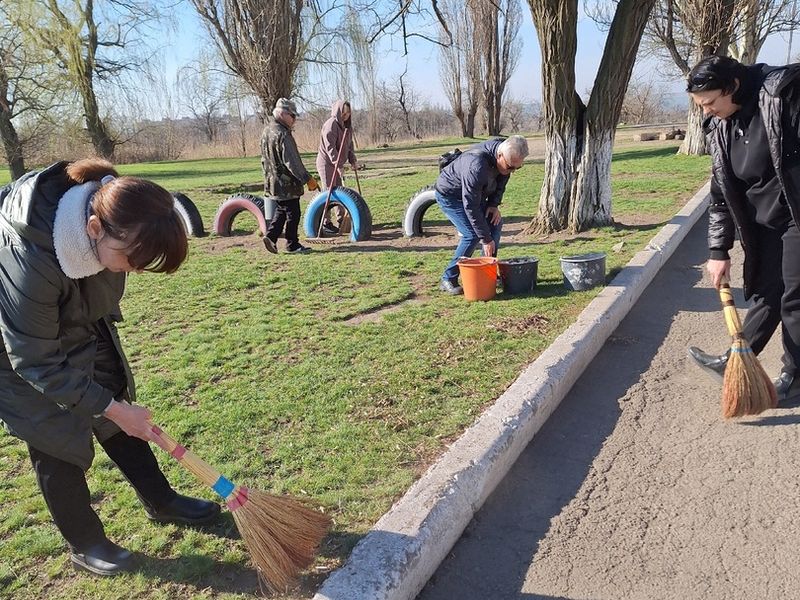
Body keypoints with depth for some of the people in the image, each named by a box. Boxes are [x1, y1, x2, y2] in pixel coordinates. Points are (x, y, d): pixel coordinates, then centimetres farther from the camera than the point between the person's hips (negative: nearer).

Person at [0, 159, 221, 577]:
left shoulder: (109, 207, -22)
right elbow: (37, 363, -29)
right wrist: (111, 408, -26)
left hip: (82, 329, 6)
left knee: (118, 418, 13)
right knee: (57, 442, 3)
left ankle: (161, 501, 31)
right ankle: (84, 544, 25)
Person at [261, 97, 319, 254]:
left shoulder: (267, 131, 10)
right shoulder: (283, 134, -20)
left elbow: (264, 159, 17)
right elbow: (292, 162, -23)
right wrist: (308, 179, -19)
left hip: (272, 182, 9)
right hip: (286, 183, -9)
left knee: (281, 211, 20)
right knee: (292, 214, 2)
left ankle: (270, 236, 11)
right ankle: (292, 245, 10)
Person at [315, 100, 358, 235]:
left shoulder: (346, 125, 10)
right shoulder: (330, 125, -18)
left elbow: (349, 144, 16)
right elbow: (330, 147, -25)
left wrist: (353, 161, 8)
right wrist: (337, 163, -30)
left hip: (337, 163, 8)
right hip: (326, 163, -8)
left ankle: (341, 218, 22)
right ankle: (325, 223, 0)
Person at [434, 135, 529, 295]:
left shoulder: (506, 156, -16)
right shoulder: (477, 167, -40)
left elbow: (501, 180, 6)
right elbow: (471, 207, -35)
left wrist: (494, 204, -8)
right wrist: (486, 239, -29)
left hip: (474, 193, 8)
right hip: (449, 195, -8)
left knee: (495, 223, 1)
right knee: (472, 234, -19)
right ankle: (448, 280, -8)